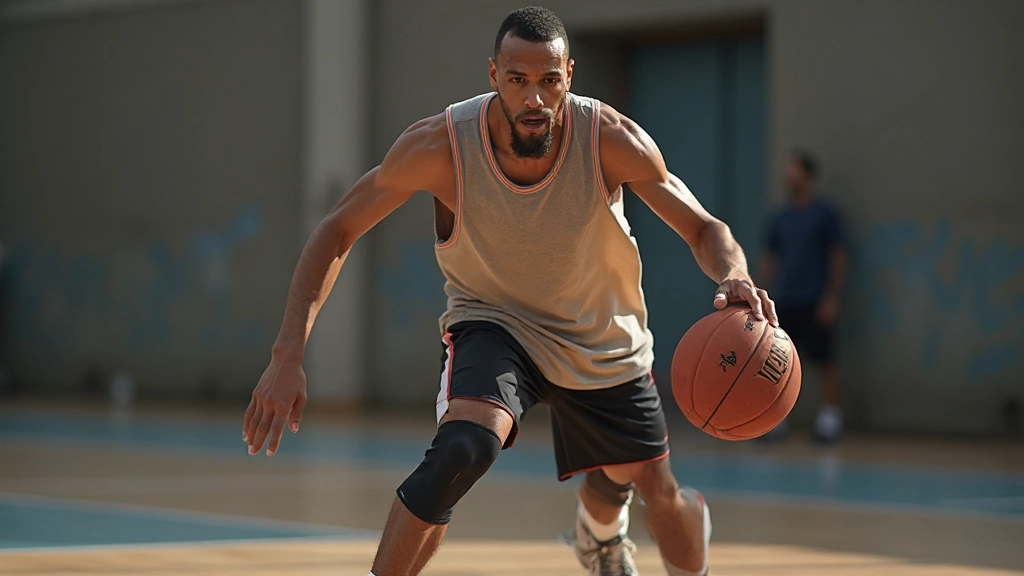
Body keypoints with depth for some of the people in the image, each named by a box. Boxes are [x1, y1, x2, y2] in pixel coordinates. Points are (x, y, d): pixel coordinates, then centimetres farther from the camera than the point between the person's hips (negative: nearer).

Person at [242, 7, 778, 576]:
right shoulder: (441, 145, -27)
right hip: (493, 321, -3)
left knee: (658, 491, 16)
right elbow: (337, 232, -17)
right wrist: (289, 356, -27)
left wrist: (734, 277, -43)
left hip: (602, 337, 3)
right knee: (463, 448, -33)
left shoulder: (613, 140, -26)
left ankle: (600, 529, 55)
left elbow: (705, 229, -18)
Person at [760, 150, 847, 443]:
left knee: (825, 360, -1)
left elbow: (838, 258, -3)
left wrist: (831, 297, -10)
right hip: (783, 303, 5)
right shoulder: (780, 218, 12)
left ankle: (830, 416, 6)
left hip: (814, 303, -5)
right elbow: (770, 259, 17)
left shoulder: (825, 214, -1)